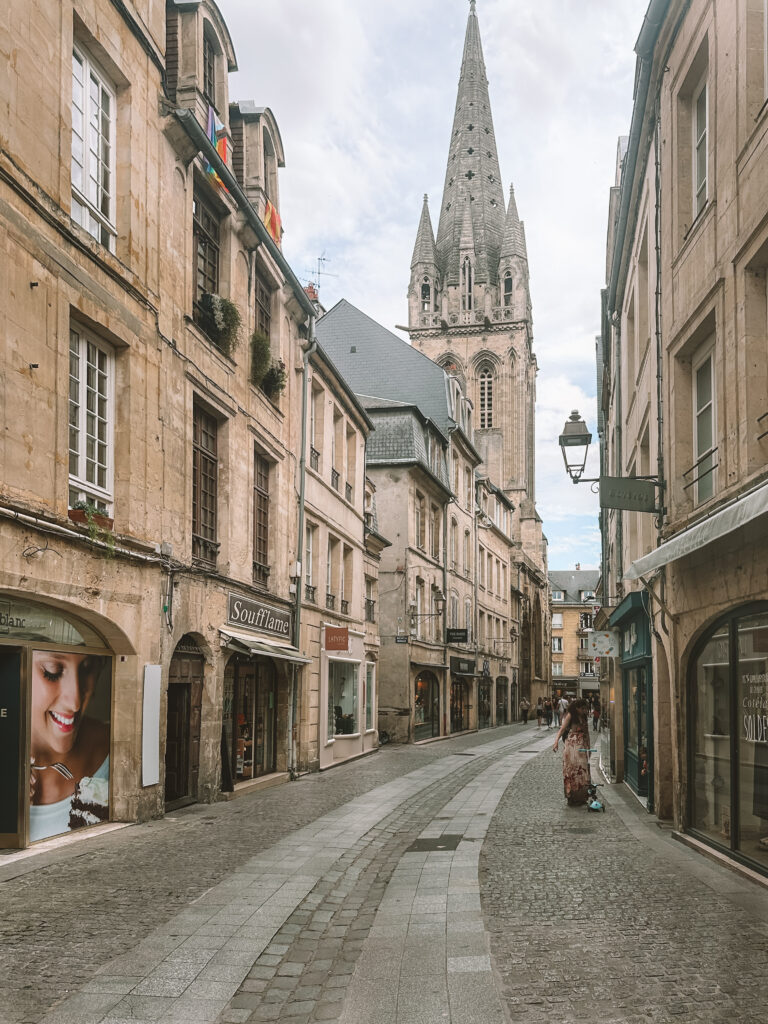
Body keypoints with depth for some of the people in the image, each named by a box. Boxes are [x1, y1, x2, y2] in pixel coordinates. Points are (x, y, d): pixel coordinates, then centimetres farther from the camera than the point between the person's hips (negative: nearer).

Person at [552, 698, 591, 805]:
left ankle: (581, 797, 10)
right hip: (572, 745, -6)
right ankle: (571, 797, -2)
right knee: (572, 770, -6)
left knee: (583, 771, 4)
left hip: (582, 747, 6)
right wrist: (556, 741, -25)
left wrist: (588, 748, 14)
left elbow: (586, 732, 17)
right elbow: (562, 729, -11)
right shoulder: (570, 716, -5)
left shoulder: (584, 717, 12)